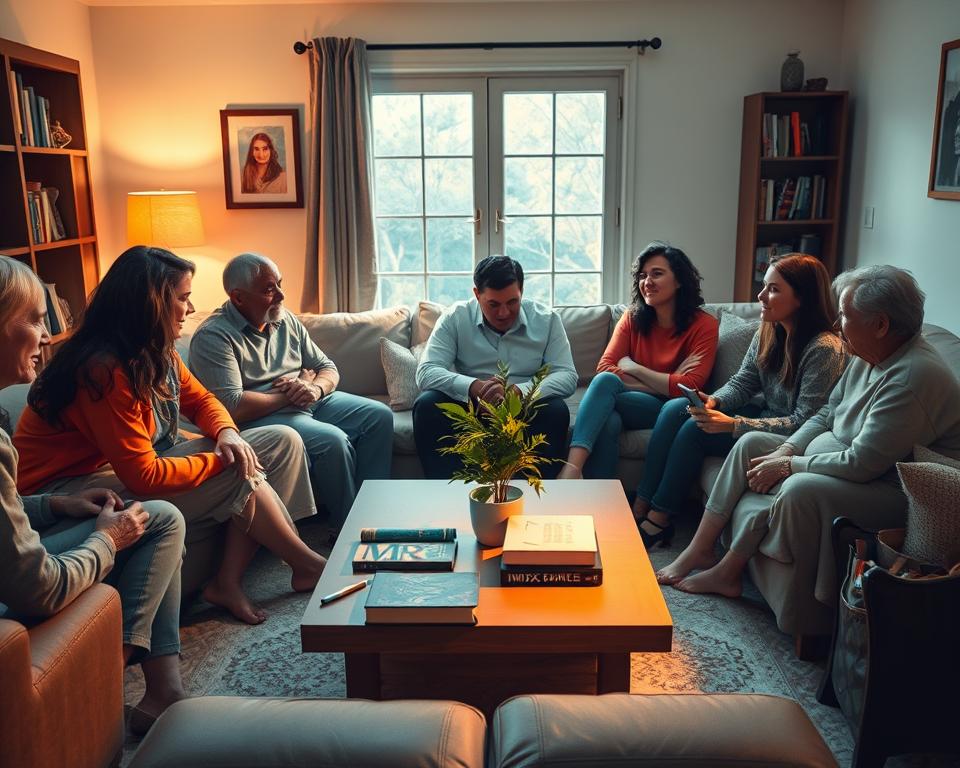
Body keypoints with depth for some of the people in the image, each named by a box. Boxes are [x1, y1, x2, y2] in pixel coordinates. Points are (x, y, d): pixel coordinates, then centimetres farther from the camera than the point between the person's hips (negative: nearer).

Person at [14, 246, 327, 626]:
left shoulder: (157, 353, 1)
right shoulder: (105, 369, -27)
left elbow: (200, 398, 14)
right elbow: (144, 476, -29)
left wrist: (227, 433, -10)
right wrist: (221, 461, -17)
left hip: (140, 463, 10)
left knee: (283, 442, -3)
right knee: (240, 478, -23)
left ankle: (228, 581, -8)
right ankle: (308, 566, 3)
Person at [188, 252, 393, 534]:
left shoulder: (287, 321, 9)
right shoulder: (213, 336, -15)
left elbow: (327, 368, 13)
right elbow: (233, 408, -26)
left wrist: (315, 388, -13)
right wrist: (289, 394, -13)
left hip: (312, 403, 8)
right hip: (260, 417, -8)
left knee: (379, 416, -5)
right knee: (333, 440, -30)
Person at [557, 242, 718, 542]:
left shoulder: (703, 325, -3)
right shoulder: (634, 318, 8)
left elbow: (688, 388, -14)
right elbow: (604, 367, -4)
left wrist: (633, 368, -7)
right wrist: (664, 383, -13)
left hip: (673, 409, -3)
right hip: (633, 405, 4)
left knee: (606, 383, -30)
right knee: (608, 421, -34)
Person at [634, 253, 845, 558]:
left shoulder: (824, 349, -24)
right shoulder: (768, 332, 1)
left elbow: (805, 424, -25)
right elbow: (742, 382, 7)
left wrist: (733, 425, -29)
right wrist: (715, 401, -16)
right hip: (764, 416, 8)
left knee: (695, 429, -21)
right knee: (675, 408, -8)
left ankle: (659, 517, -6)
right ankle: (641, 504, -7)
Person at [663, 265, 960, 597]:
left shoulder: (913, 377, -28)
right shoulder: (867, 357, 3)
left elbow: (862, 463, -29)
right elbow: (826, 415, 12)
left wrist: (787, 466, -19)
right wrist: (785, 451, -4)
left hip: (890, 491, -10)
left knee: (800, 489, -34)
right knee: (752, 443, 4)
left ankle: (728, 570, -12)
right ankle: (700, 548, 2)